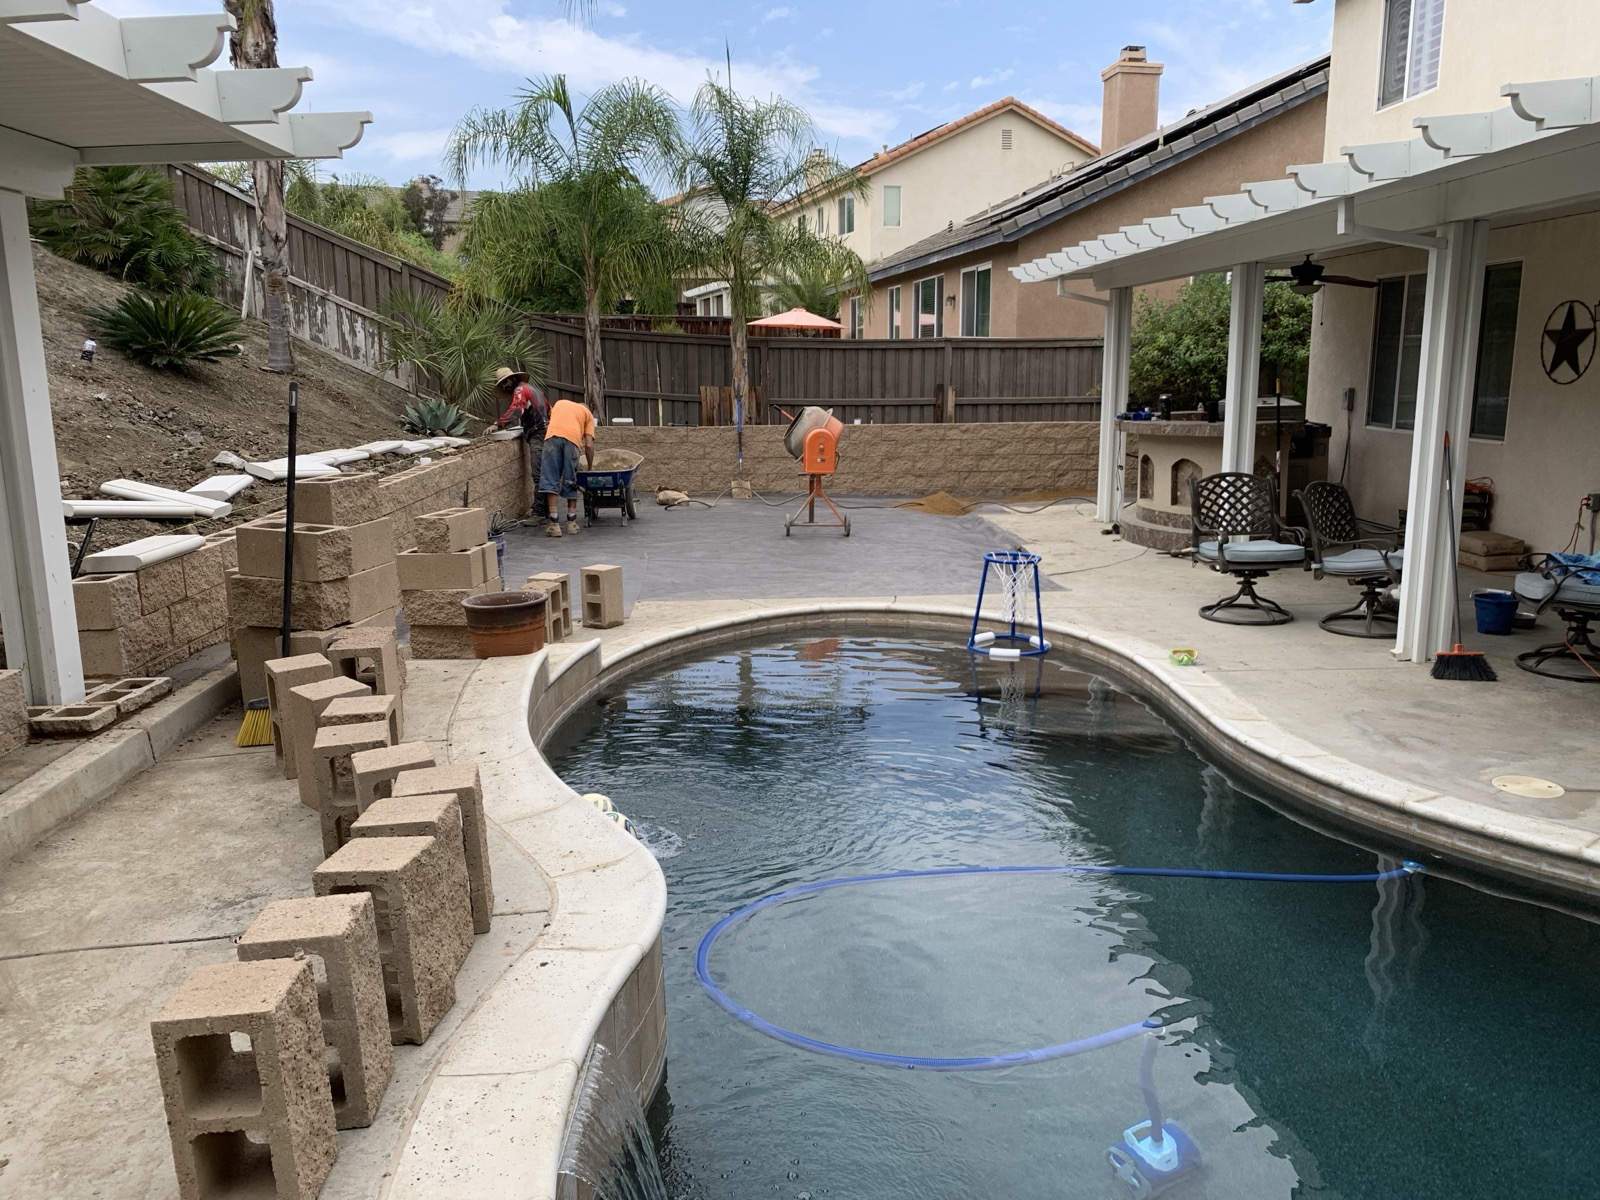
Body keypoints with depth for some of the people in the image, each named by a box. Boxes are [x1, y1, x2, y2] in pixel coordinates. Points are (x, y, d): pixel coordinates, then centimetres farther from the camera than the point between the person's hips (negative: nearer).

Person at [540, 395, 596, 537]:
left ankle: (555, 525, -4)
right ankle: (571, 523, 19)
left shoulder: (559, 403, 36)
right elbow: (589, 445, 17)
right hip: (572, 439, 0)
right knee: (571, 481, 13)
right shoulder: (587, 414, 27)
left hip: (552, 436, 1)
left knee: (550, 480, 1)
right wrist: (590, 467, 25)